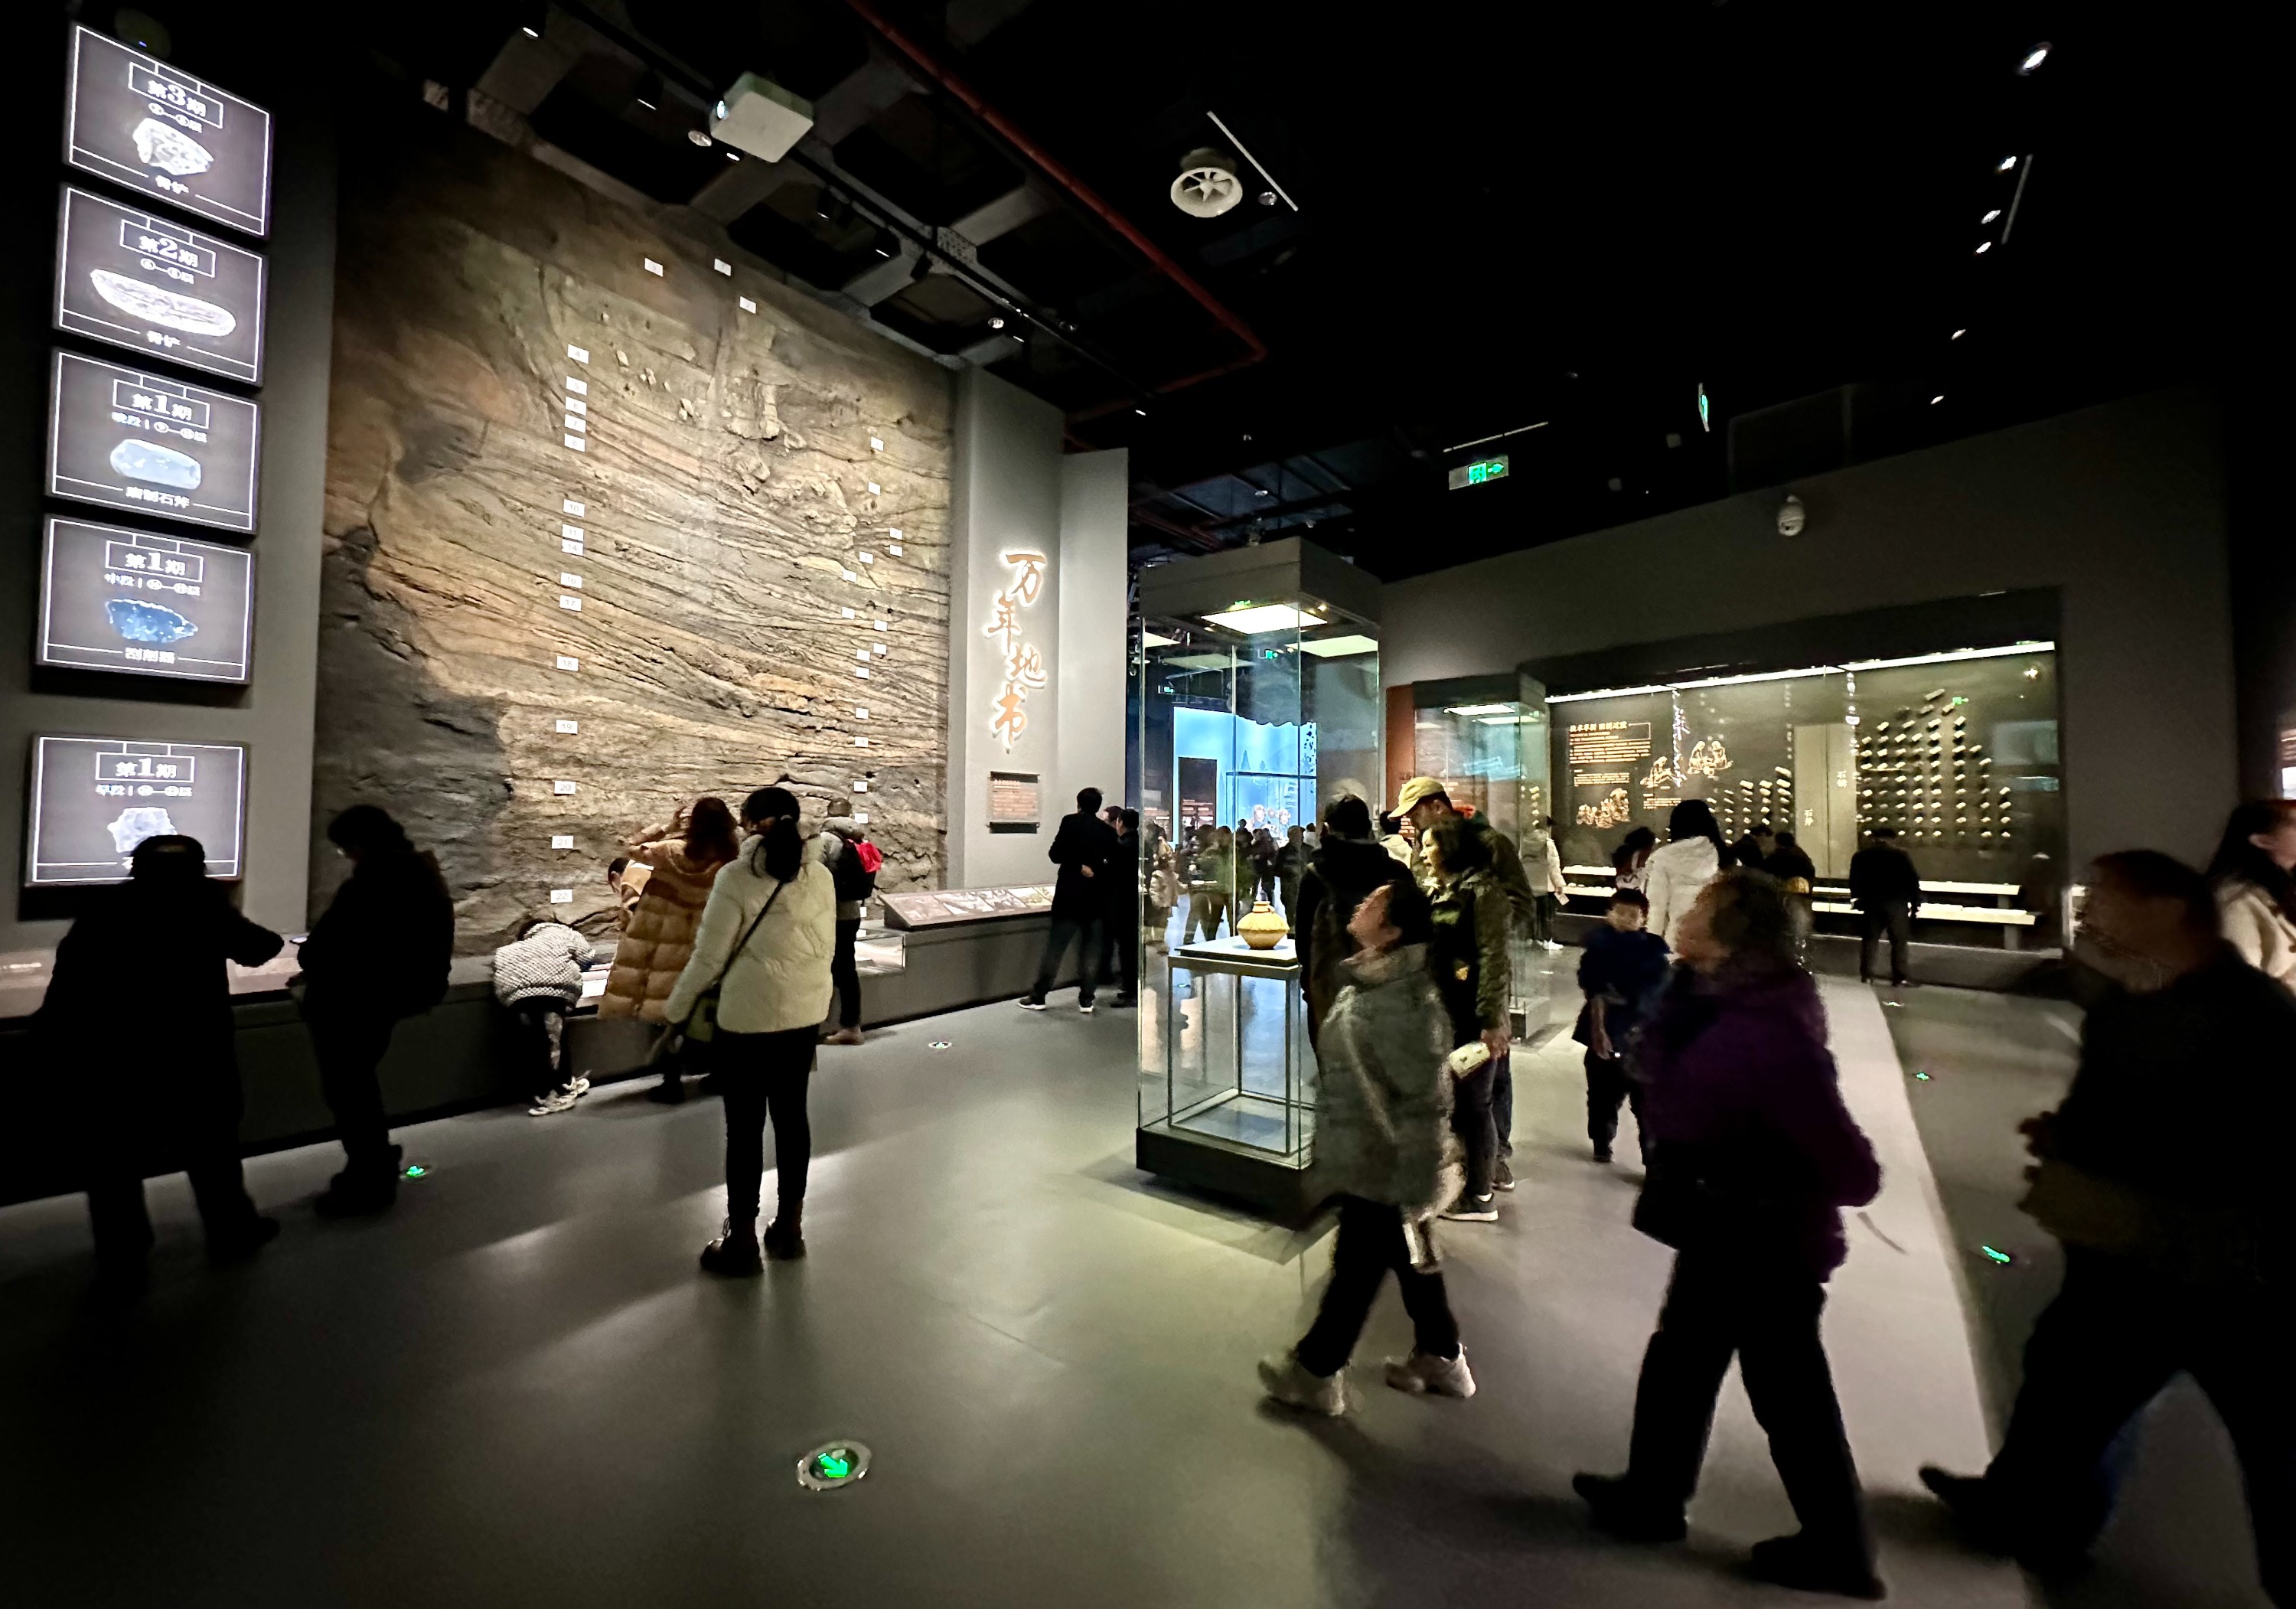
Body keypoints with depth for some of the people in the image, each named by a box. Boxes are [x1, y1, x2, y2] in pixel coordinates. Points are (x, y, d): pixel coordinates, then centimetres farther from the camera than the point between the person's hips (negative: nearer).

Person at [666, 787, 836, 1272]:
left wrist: (675, 1010, 6)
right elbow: (827, 949, 7)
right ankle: (789, 1227, 29)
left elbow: (709, 956, -9)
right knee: (791, 1114, 16)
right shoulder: (820, 876, 1)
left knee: (745, 1126, 8)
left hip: (748, 1016, -5)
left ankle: (742, 1240, 22)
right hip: (805, 1013, 5)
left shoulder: (736, 876, -13)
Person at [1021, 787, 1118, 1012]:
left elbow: (1055, 855, -7)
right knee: (1091, 950, 8)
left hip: (1070, 895, -3)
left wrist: (1078, 865, 4)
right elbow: (1115, 865, 4)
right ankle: (1086, 1000, 9)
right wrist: (1096, 870, 7)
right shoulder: (1109, 831, 4)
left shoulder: (1070, 822, -5)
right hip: (1096, 897, 3)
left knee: (1055, 947, 3)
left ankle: (1038, 997, 9)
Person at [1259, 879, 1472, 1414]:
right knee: (1411, 1261, 25)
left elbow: (1423, 1103, -28)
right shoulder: (1370, 983, 0)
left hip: (1383, 1171, -9)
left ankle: (1315, 1371, 35)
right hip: (1369, 1159, 9)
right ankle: (1441, 1359, 46)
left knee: (1356, 1268, 13)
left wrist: (1414, 1190, -22)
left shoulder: (1402, 1006, -31)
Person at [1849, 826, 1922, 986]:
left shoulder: (1860, 856, 4)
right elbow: (1913, 881, -4)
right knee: (1899, 941, 4)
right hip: (1897, 903, -2)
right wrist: (1916, 902, 5)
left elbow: (1854, 881, 9)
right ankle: (1900, 977, 3)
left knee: (1870, 938, 9)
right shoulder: (1901, 855, -4)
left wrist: (1856, 899, 22)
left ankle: (1866, 975, 8)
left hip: (1871, 903, 2)